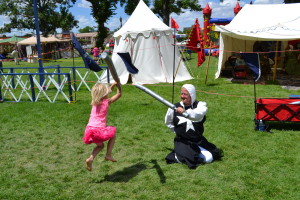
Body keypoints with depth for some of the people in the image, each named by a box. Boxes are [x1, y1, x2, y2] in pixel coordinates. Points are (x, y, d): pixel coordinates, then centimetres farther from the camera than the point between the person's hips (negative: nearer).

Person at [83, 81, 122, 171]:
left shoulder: (94, 102, 13)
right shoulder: (107, 102, -3)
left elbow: (105, 93, 29)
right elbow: (119, 94, 6)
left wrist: (114, 84, 26)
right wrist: (118, 85, 13)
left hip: (89, 129, 6)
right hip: (99, 129, -6)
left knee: (100, 145, 27)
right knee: (113, 135, 23)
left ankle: (90, 159, 3)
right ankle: (108, 155, 13)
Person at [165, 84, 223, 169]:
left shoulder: (200, 105, -6)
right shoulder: (175, 107, -3)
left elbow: (198, 114, -33)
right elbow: (168, 122, 17)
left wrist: (186, 112, -51)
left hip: (199, 141, 2)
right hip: (182, 142, -2)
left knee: (209, 158, -12)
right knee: (189, 159, -25)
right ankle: (177, 155, 7)